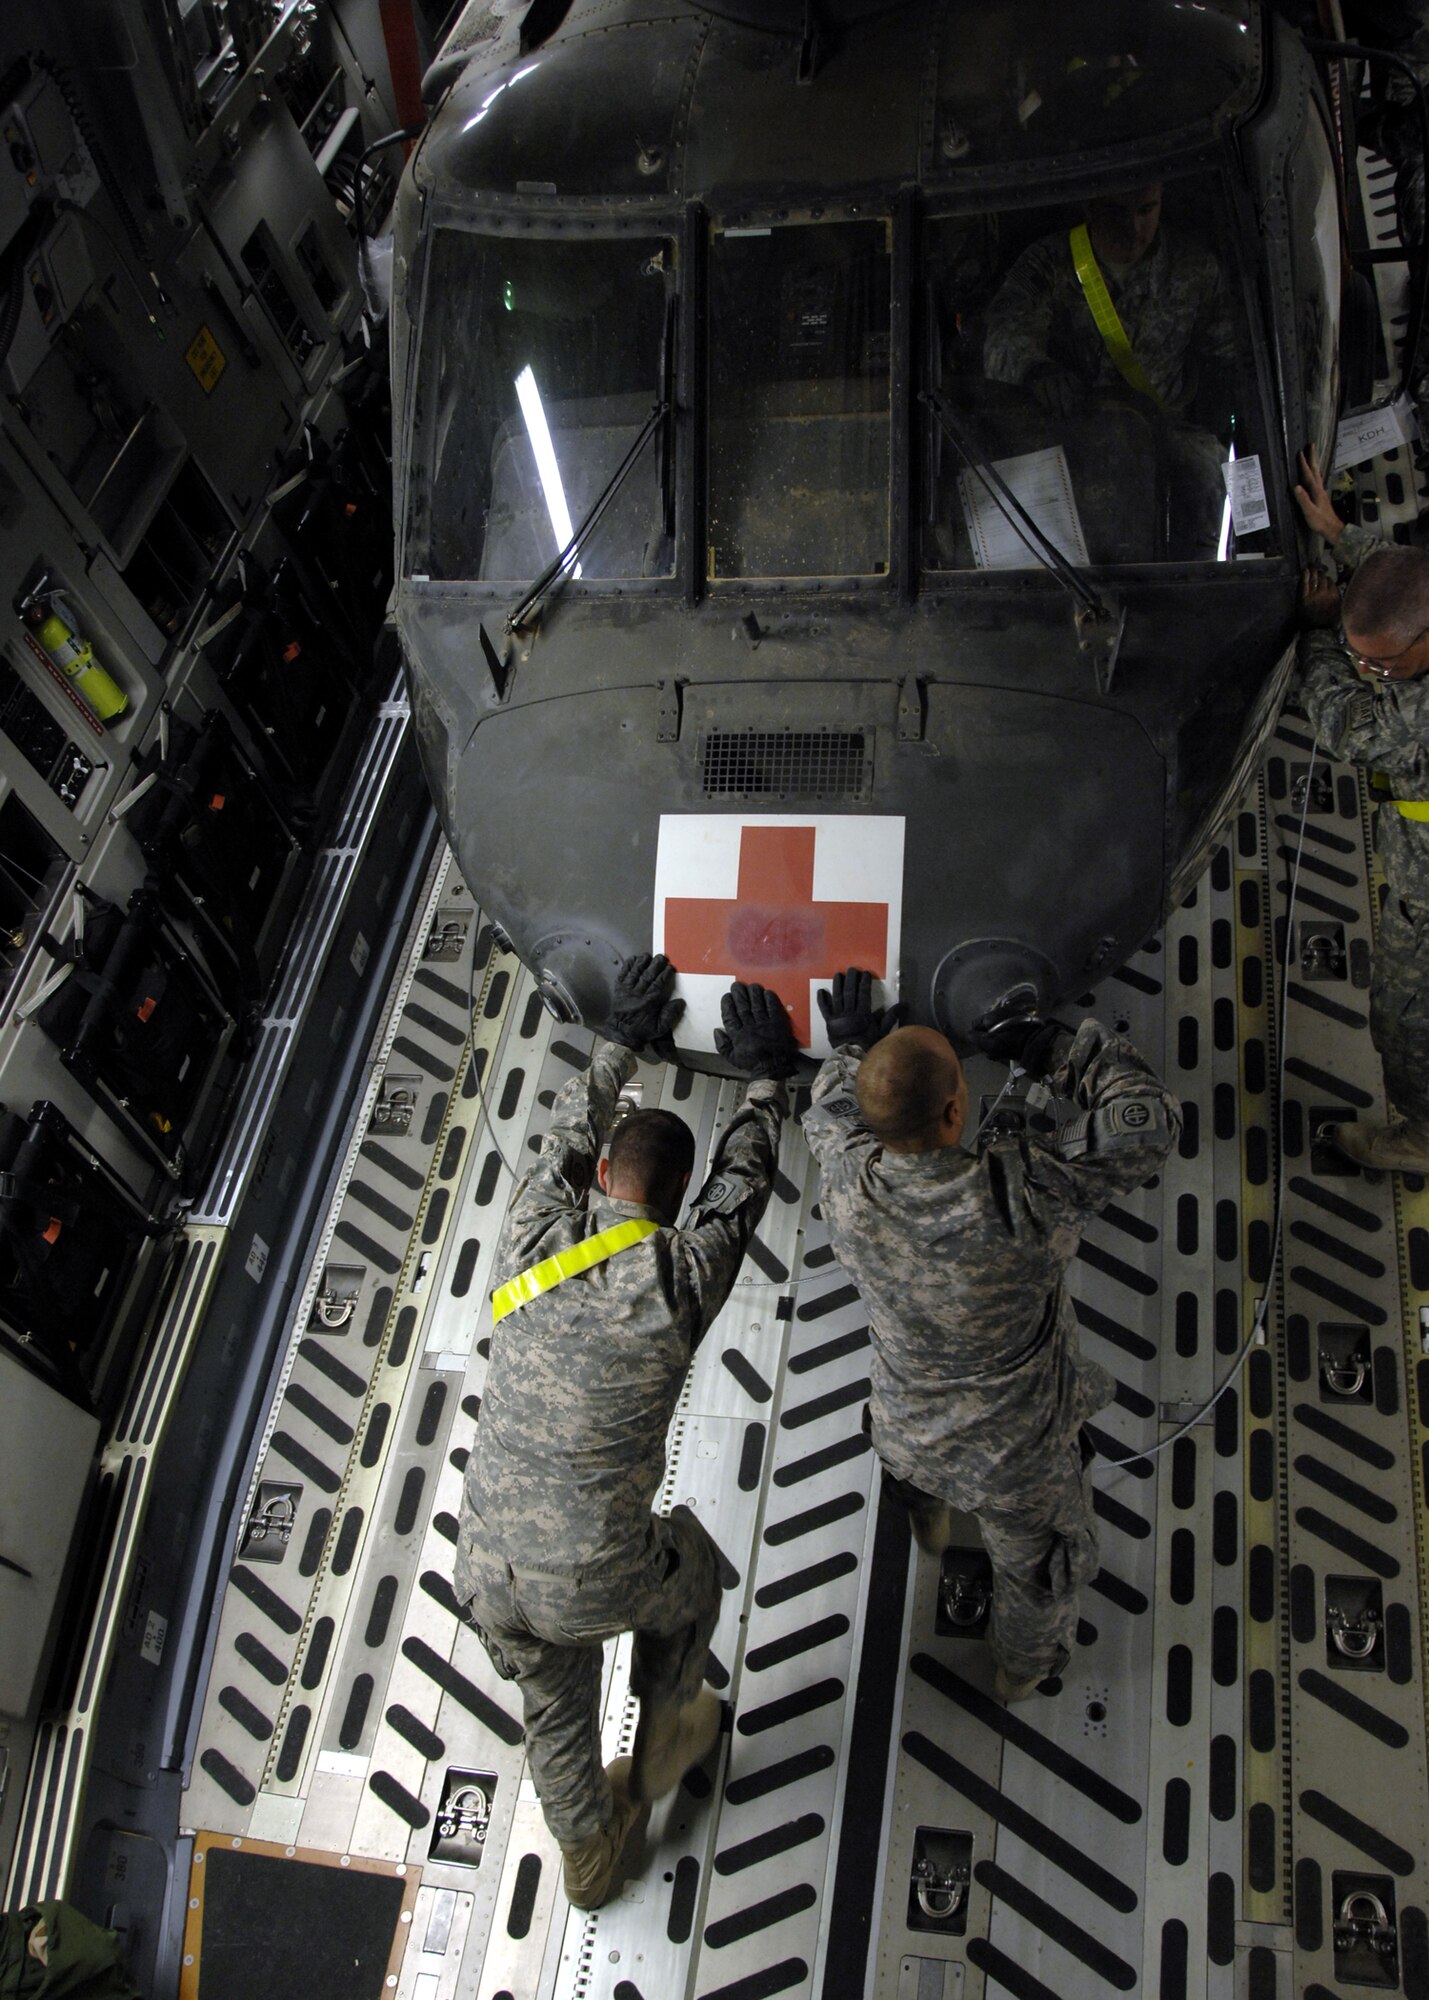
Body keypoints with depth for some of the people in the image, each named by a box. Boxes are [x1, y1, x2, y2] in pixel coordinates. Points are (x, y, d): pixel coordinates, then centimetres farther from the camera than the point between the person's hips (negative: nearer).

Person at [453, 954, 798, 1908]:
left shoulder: (533, 1240, -10)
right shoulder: (682, 1276, -19)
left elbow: (565, 1139, 10)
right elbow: (741, 1185, 0)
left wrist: (623, 1042, 22)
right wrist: (766, 1080, 16)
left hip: (487, 1572, 4)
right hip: (594, 1582, -3)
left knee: (556, 1708, 31)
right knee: (689, 1567, 31)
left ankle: (591, 1854, 57)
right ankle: (664, 1746, 54)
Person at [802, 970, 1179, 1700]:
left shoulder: (846, 1182, -25)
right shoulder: (1020, 1194, -38)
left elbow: (830, 1112, 1)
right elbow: (1149, 1121, -25)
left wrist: (849, 1050, 18)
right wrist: (1070, 1052, -13)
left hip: (905, 1439, 3)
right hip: (1017, 1461, -3)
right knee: (1040, 1565, 31)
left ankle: (930, 1525, 73)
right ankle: (1024, 1665, 60)